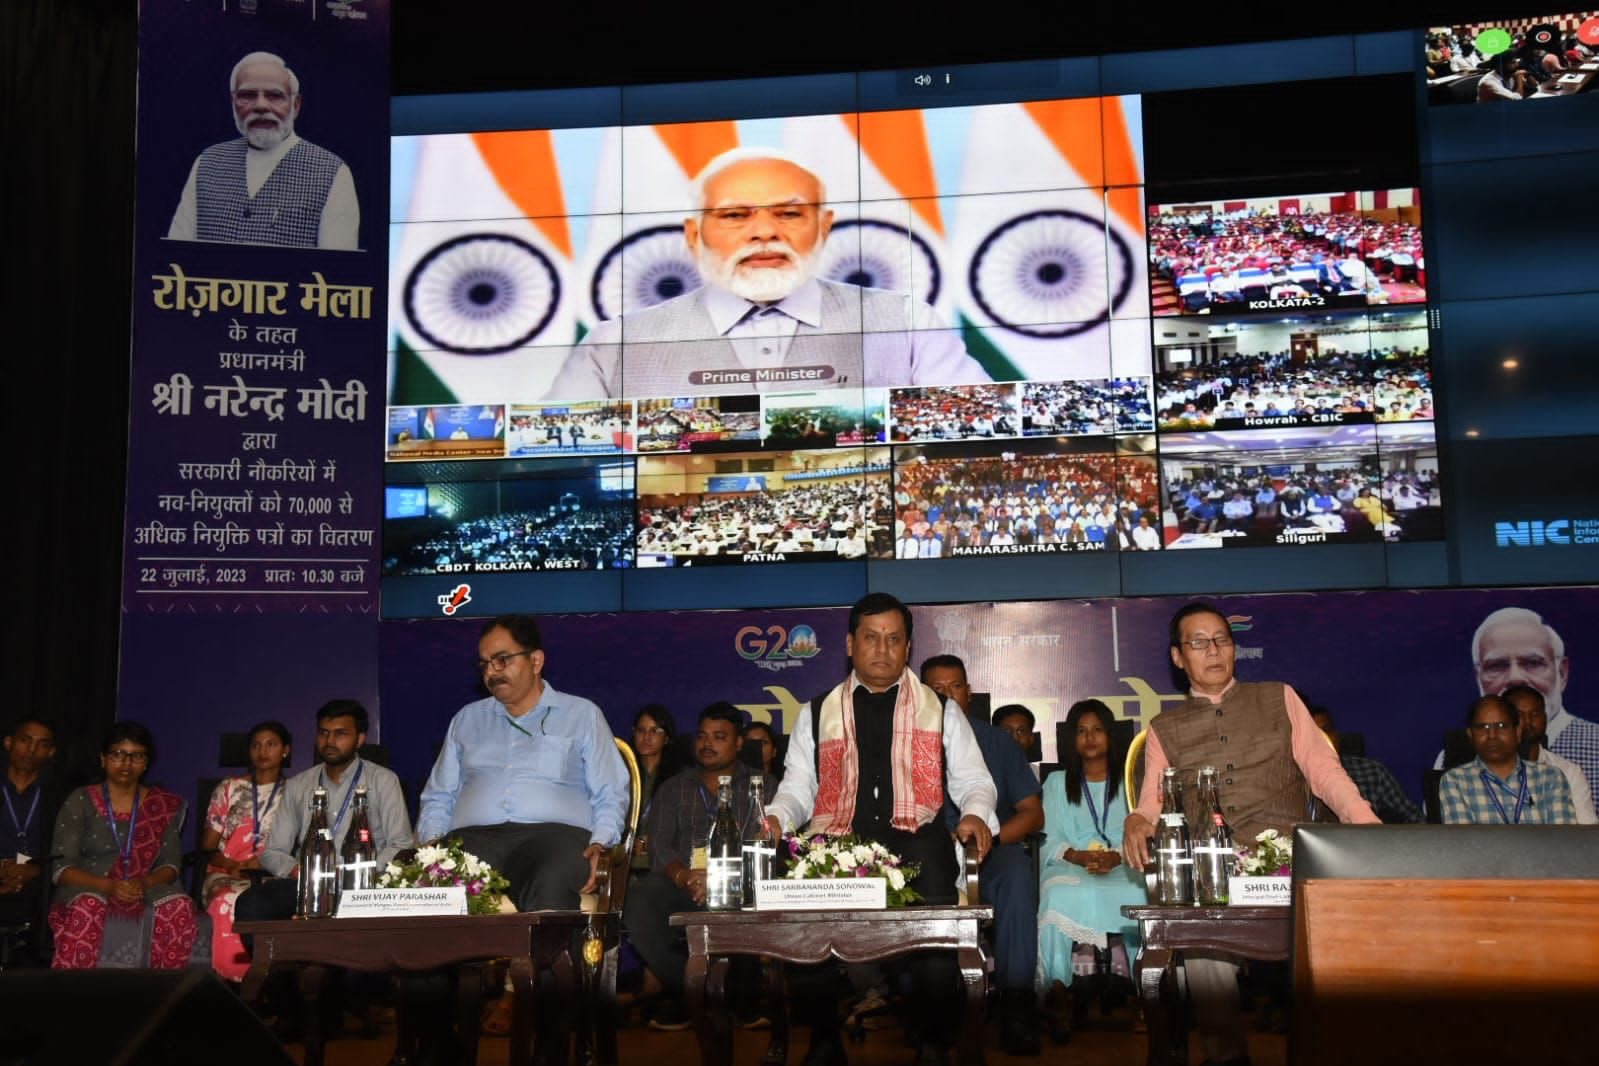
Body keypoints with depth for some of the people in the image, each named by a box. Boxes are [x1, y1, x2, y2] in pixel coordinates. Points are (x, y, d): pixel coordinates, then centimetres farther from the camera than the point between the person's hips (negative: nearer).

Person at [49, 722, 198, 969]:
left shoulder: (163, 805, 10)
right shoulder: (80, 802, 3)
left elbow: (171, 864, 6)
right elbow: (61, 867, -4)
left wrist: (144, 883, -17)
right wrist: (109, 886, -21)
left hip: (145, 893, 1)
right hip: (88, 890, -1)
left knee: (180, 908, -31)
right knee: (88, 907, -37)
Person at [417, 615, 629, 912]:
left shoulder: (582, 715, 18)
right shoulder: (466, 719, 28)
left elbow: (611, 796, 12)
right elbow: (438, 797, 26)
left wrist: (599, 845, -7)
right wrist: (432, 843, 4)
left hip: (554, 833, -2)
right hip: (473, 835, 2)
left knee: (549, 888, -40)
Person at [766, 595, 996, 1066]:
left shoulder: (941, 711, 20)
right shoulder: (817, 714, 22)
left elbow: (973, 780, 16)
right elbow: (797, 788, 17)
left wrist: (976, 814, -7)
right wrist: (777, 818, -5)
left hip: (915, 842, -1)